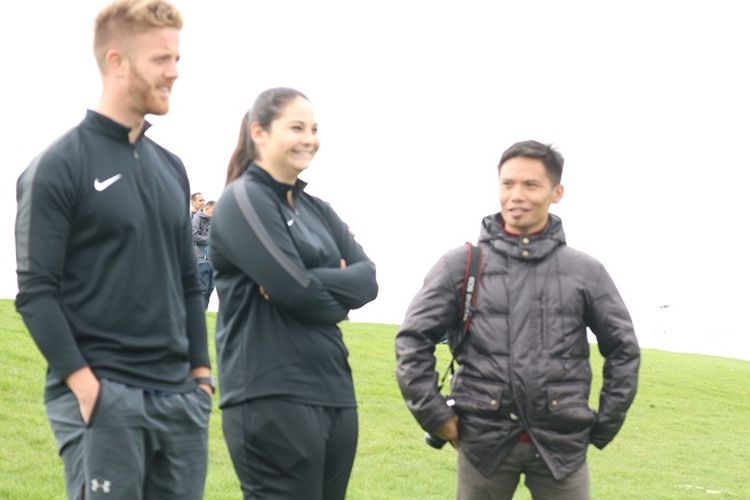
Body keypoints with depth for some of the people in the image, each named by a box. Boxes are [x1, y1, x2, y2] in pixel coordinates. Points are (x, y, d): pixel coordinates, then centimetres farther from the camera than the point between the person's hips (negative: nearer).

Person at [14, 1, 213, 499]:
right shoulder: (59, 167, -6)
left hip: (181, 400, 7)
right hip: (102, 400, -7)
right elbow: (36, 290, -11)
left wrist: (200, 371, 12)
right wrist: (83, 381, -17)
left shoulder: (171, 168, 16)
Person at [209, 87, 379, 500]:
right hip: (272, 397, -8)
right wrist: (338, 296, 3)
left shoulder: (316, 210, 17)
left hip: (333, 392, 8)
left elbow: (368, 279, 5)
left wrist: (314, 286, -11)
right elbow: (298, 291, -16)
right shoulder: (243, 200, -7)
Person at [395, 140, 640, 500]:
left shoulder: (585, 271, 4)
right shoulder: (461, 265, 1)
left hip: (562, 442, 1)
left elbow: (623, 348, 11)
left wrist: (604, 426, 7)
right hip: (484, 440, 0)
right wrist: (435, 415, -1)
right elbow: (413, 340, 3)